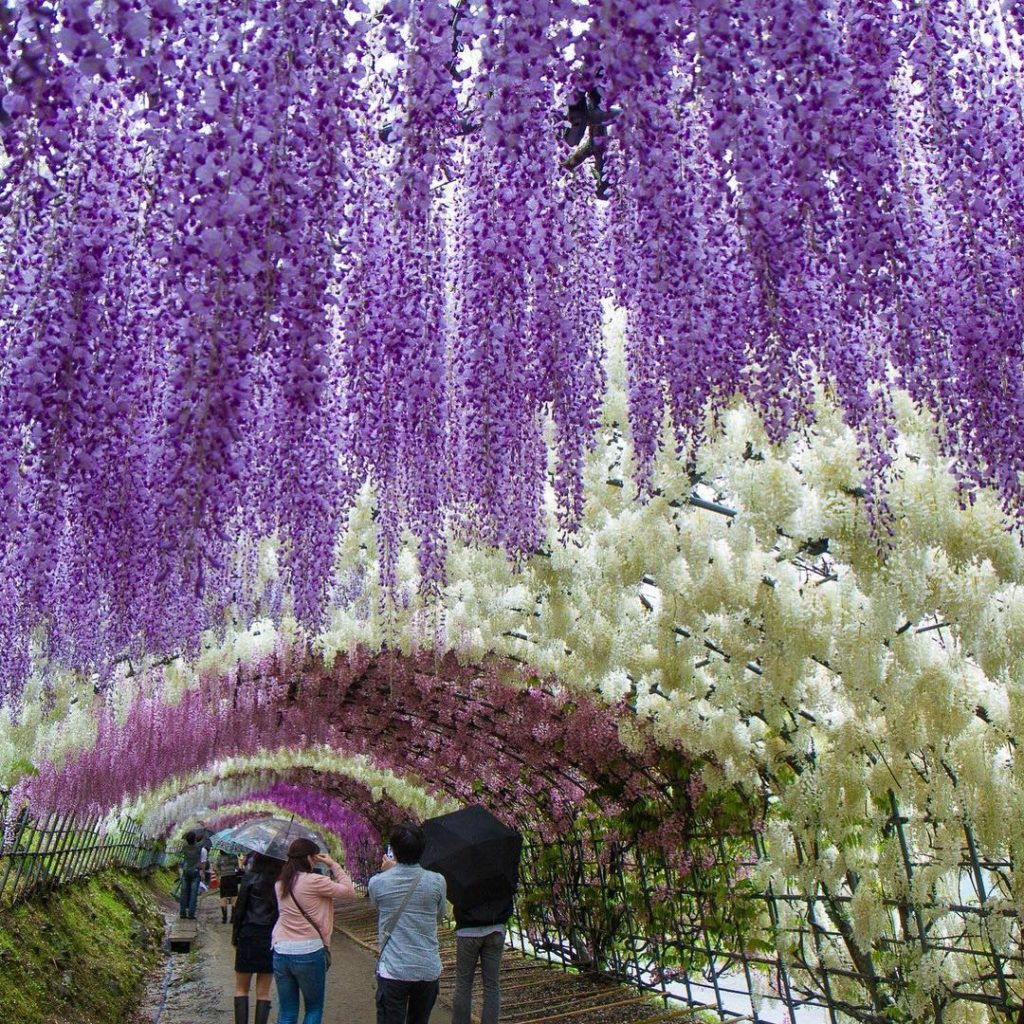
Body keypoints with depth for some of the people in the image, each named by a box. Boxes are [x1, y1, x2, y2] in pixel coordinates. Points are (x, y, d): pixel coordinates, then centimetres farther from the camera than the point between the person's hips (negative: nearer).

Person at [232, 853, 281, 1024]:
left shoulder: (250, 878, -8)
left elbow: (240, 909, -6)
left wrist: (235, 937, 4)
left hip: (249, 935, -2)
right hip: (273, 939, 2)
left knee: (241, 989, 12)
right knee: (264, 992, 11)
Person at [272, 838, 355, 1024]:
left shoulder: (281, 883, 4)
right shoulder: (313, 881, -15)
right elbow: (349, 890, -10)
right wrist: (333, 865, -1)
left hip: (281, 952, 6)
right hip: (309, 953, -5)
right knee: (314, 1008, 13)